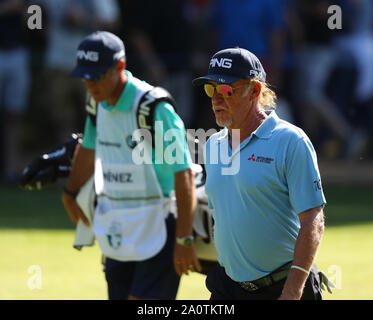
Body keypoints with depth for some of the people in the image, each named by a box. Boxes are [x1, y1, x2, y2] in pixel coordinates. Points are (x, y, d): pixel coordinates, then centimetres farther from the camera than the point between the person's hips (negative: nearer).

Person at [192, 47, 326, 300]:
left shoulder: (290, 142, -9)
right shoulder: (213, 146, 11)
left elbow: (313, 223, -14)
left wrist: (292, 293, -20)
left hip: (283, 287, -5)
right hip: (226, 288, 5)